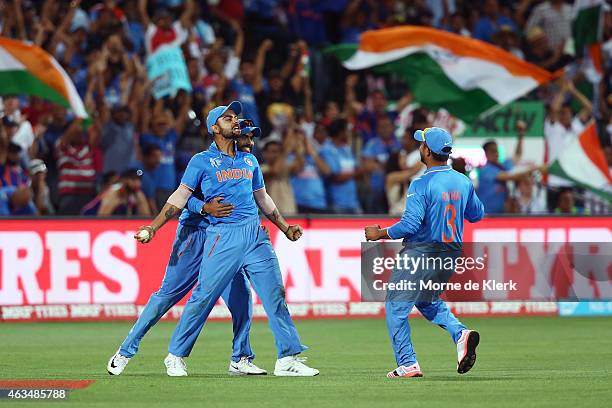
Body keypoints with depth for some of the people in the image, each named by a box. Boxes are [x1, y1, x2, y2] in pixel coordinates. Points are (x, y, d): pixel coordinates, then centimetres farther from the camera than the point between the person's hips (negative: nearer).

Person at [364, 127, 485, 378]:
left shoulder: (421, 185, -20)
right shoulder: (463, 182, 2)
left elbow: (410, 225, -25)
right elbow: (477, 214, 14)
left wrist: (379, 234, -12)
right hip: (449, 258, 7)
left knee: (397, 308, 7)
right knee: (428, 301, 28)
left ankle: (407, 364, 5)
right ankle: (460, 333, 2)